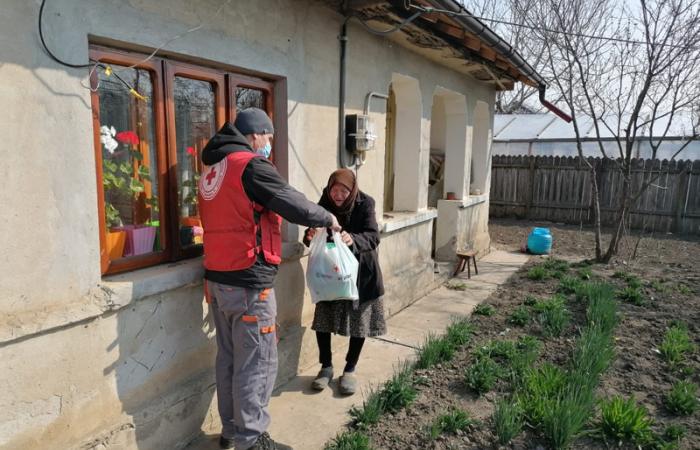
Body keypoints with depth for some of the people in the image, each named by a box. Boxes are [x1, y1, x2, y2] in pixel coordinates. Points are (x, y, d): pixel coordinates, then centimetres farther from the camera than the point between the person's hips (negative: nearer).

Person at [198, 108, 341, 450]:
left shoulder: (212, 168, 13)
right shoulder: (251, 165, -13)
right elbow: (295, 204, -14)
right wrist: (328, 219, 3)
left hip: (217, 278, 9)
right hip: (248, 282, -9)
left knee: (228, 358, 17)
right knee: (257, 363, 2)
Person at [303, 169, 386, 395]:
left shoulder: (365, 203, -17)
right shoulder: (324, 202, -9)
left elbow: (373, 237, -24)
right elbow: (314, 229, -10)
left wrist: (352, 240, -45)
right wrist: (310, 235, -34)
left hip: (360, 271, -2)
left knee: (359, 320, 6)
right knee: (322, 318, 4)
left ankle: (350, 370, 23)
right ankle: (326, 367, 22)